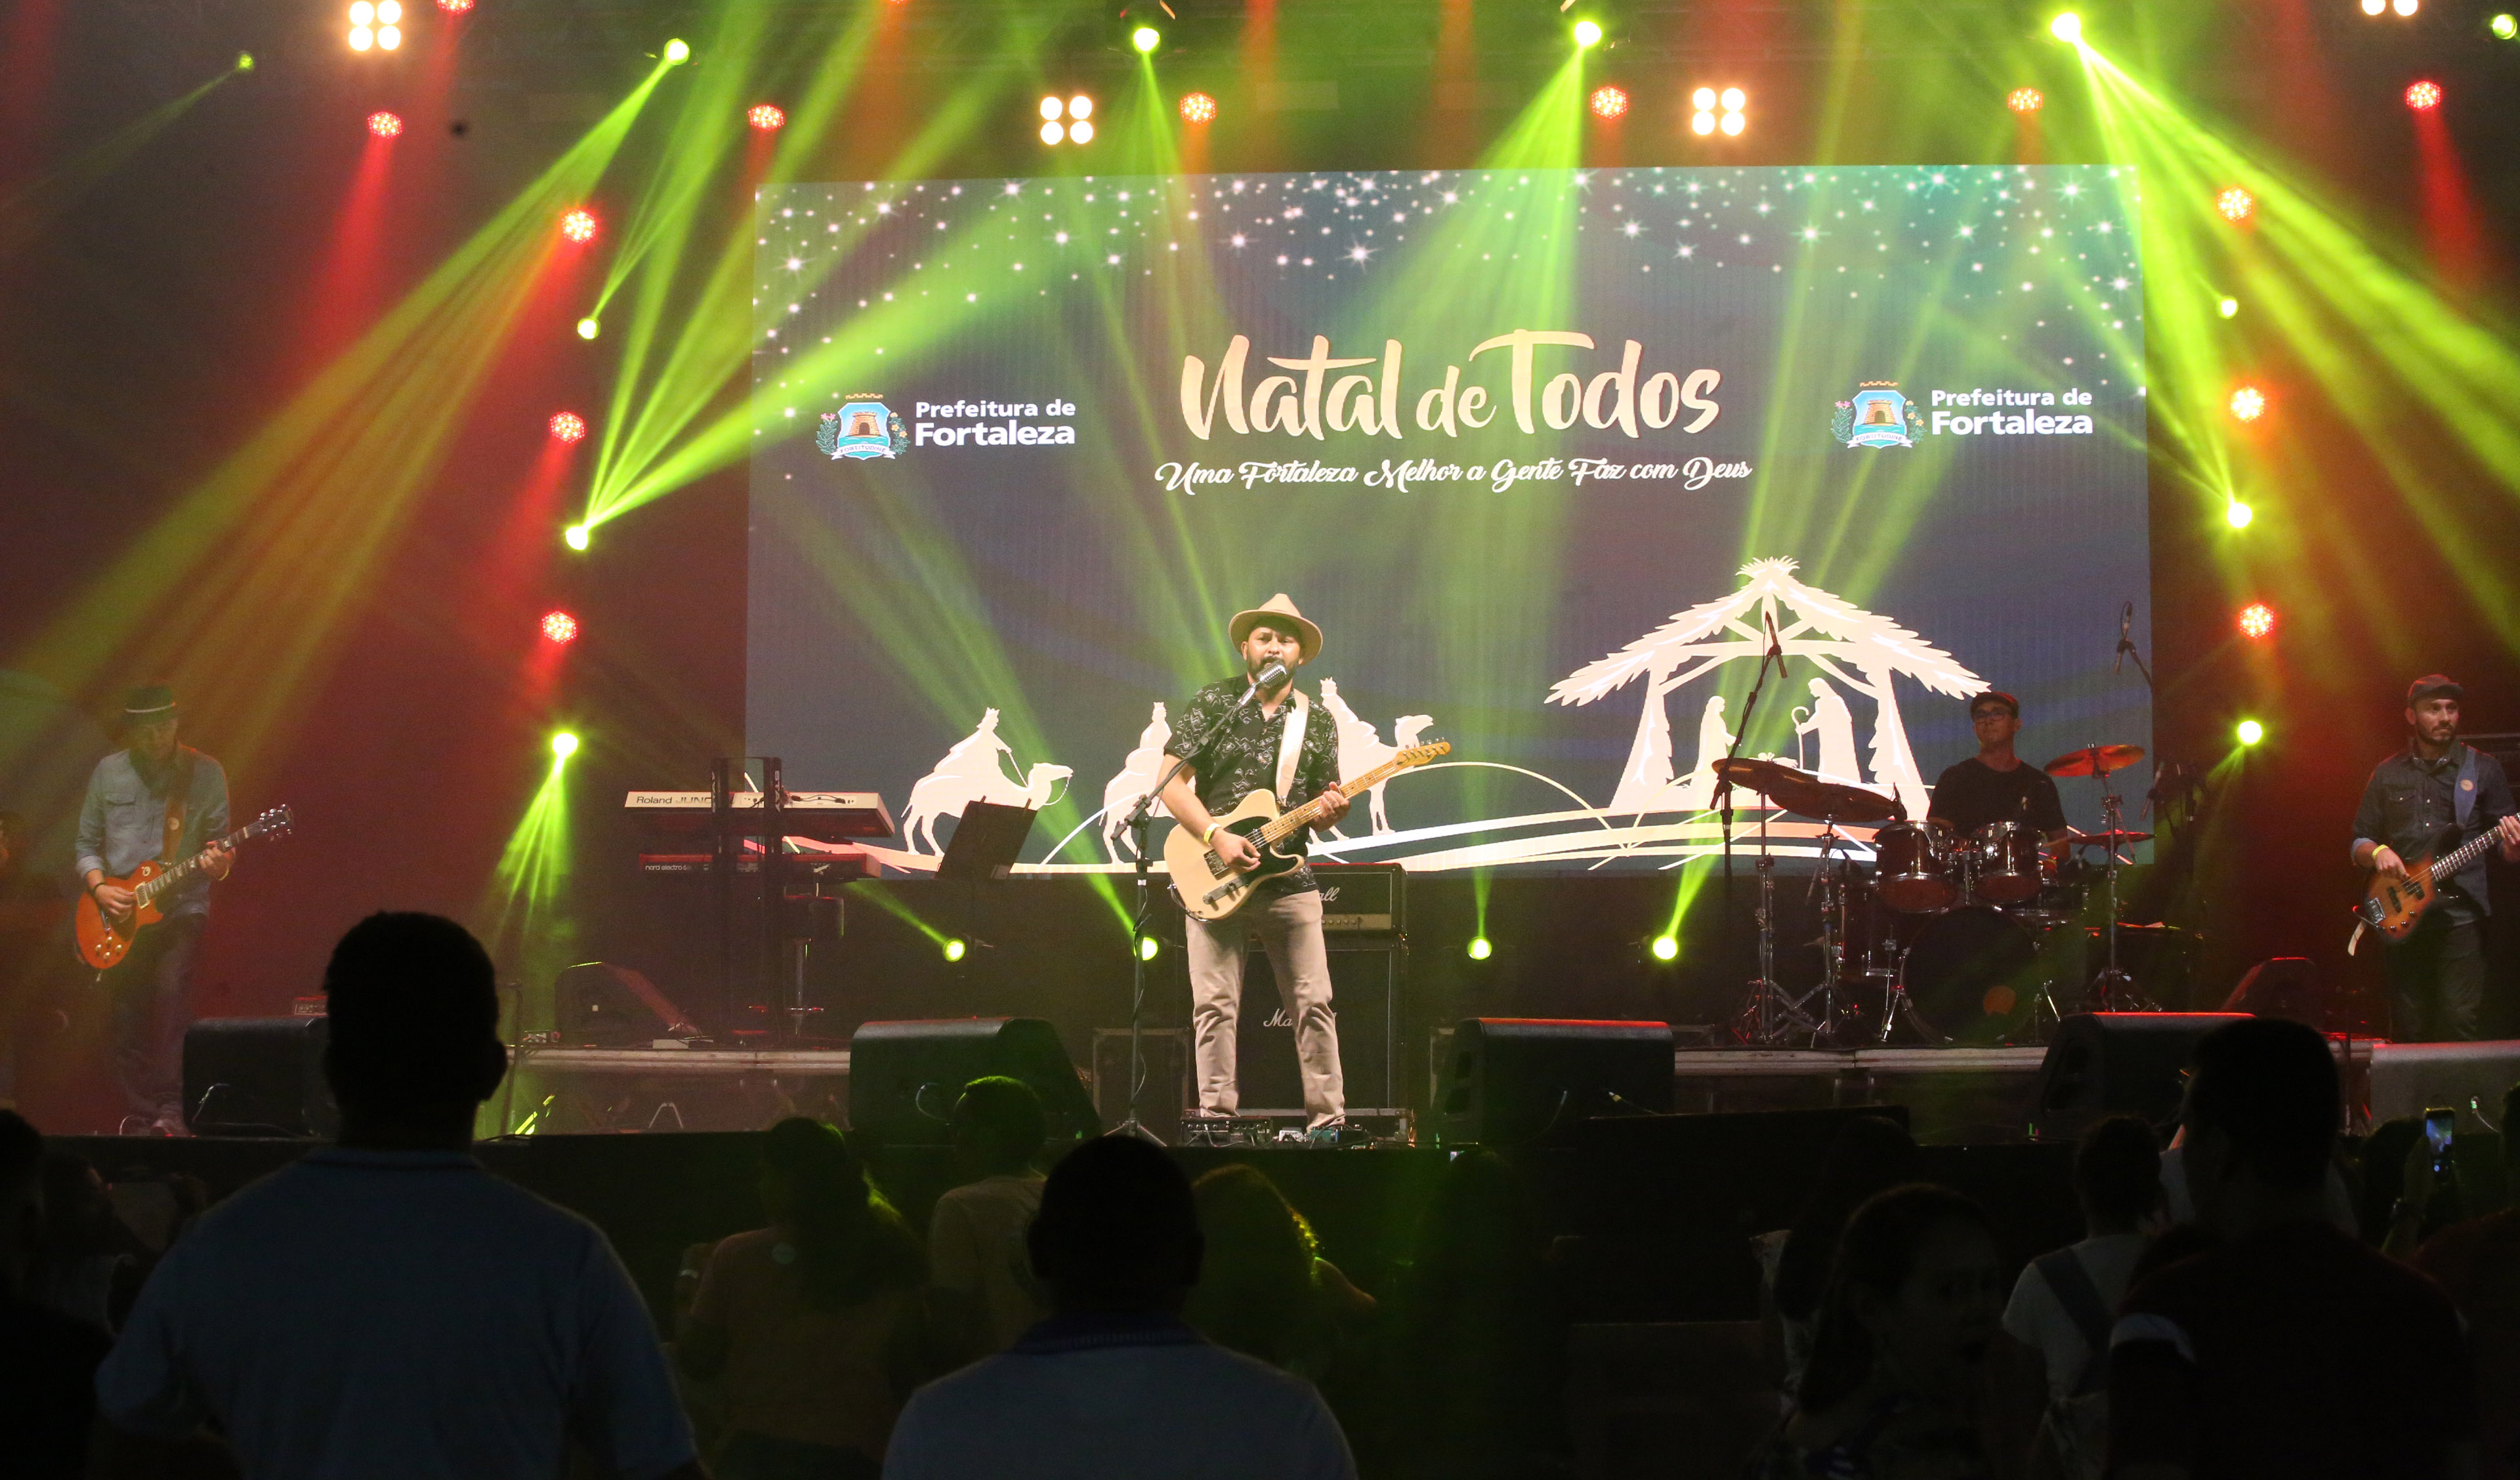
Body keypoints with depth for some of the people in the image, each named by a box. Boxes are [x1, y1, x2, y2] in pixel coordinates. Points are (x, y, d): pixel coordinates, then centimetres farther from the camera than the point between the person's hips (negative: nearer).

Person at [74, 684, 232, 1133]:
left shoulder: (205, 773, 3)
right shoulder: (108, 773, 7)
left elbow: (219, 841, 7)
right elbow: (87, 843, 12)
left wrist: (219, 864, -16)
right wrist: (99, 888, -5)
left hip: (181, 909, -3)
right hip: (118, 916, 3)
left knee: (171, 987, -23)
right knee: (128, 1023, 1)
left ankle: (170, 1109, -24)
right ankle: (138, 1117, 10)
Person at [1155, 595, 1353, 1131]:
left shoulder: (1317, 722, 11)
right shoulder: (1212, 704, 3)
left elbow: (1322, 812, 15)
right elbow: (1174, 783, -2)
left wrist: (1330, 812, -10)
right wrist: (1216, 838, -14)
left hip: (1289, 880, 2)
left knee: (1313, 1004, -2)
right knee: (1215, 1006, -3)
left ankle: (1328, 1122, 3)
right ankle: (1217, 1122, 1)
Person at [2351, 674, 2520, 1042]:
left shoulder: (2483, 769, 8)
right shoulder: (2388, 774, 13)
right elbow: (2359, 843, 16)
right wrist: (2378, 853, -6)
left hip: (2461, 917, -2)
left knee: (2460, 1022, -12)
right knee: (2408, 1032, 1)